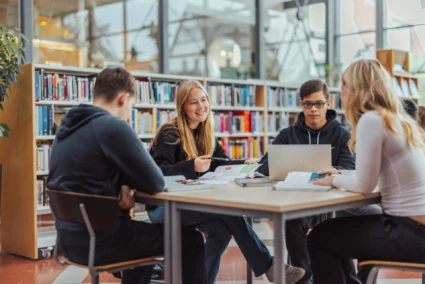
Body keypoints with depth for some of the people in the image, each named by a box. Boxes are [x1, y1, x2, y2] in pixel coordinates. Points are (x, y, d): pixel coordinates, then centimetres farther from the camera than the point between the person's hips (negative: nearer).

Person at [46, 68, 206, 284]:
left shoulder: (68, 125, 8)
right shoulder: (113, 126, -19)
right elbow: (155, 183, -17)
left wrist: (123, 184, -2)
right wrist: (127, 183, 4)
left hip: (70, 238, 9)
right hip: (98, 241, -9)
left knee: (145, 229, 34)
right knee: (191, 241, 6)